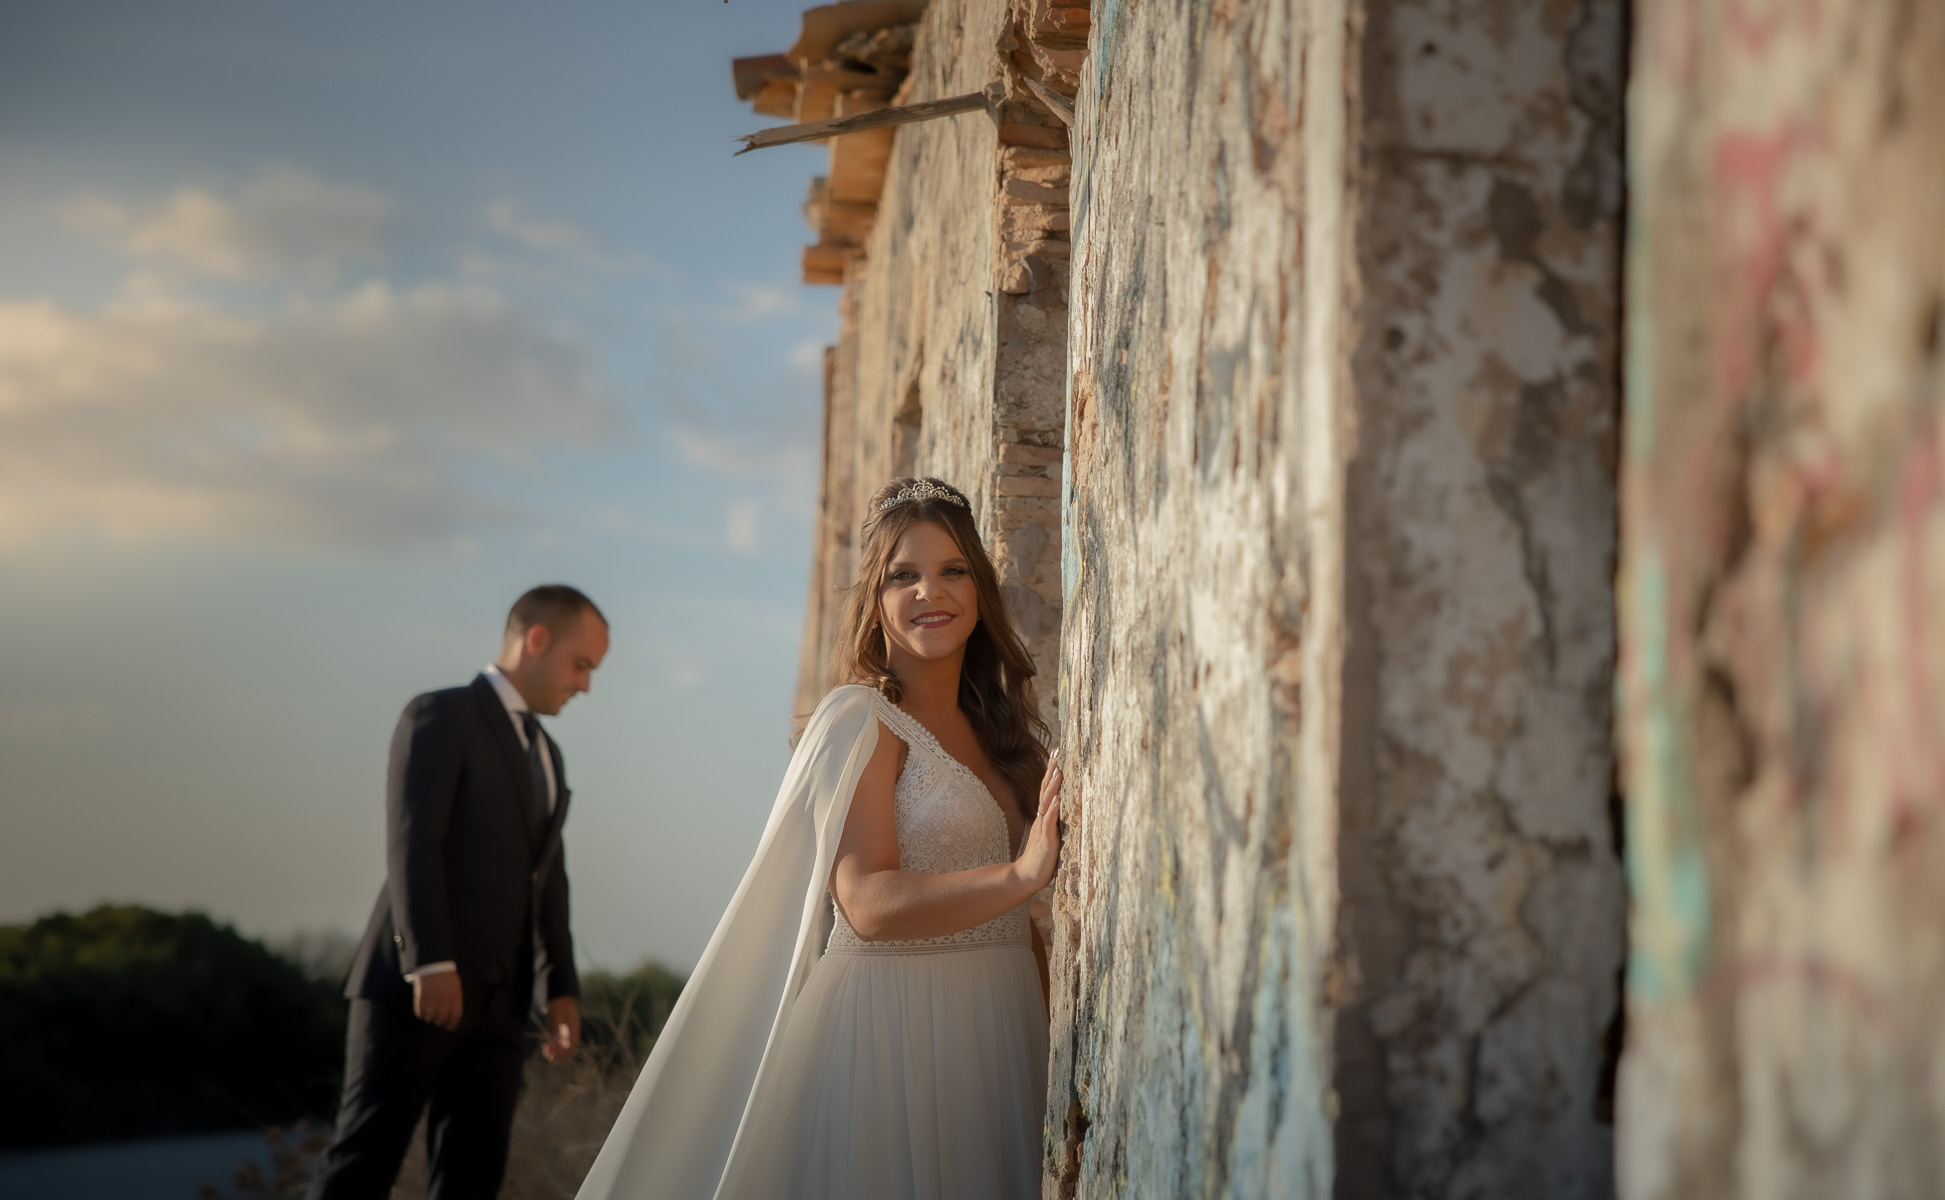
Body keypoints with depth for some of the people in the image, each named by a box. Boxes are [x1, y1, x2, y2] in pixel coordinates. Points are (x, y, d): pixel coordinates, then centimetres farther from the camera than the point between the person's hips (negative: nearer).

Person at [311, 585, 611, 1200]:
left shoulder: (548, 756, 23)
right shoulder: (441, 716, -3)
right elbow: (410, 844, -14)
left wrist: (561, 988, 10)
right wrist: (431, 964, -23)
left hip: (497, 1005, 7)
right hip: (414, 989, -7)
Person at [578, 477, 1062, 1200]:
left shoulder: (999, 728, 11)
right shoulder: (863, 719, -9)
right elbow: (869, 904, -21)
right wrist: (1019, 875, -31)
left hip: (998, 1033, 6)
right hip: (890, 1029, -6)